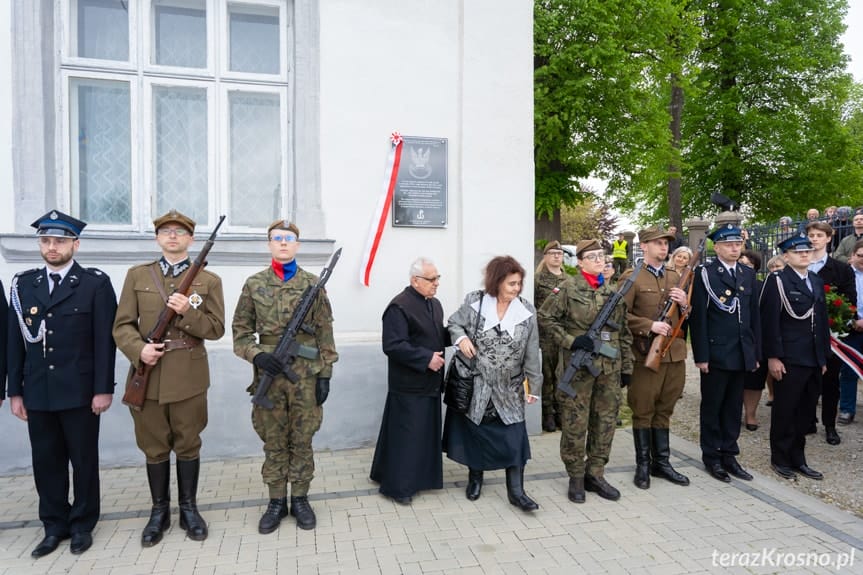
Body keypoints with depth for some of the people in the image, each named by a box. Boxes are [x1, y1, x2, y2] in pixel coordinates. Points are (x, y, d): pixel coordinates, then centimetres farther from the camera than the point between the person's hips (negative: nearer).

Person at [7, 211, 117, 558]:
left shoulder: (96, 283, -4)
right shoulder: (23, 283, 8)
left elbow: (105, 340, -8)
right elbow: (15, 341, 8)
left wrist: (104, 388, -11)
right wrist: (15, 391, 5)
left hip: (80, 392, -4)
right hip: (37, 393, 4)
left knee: (84, 460, 9)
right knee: (46, 462, 13)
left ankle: (83, 525, 26)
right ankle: (55, 526, 29)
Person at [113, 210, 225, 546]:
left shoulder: (209, 280, 3)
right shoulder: (137, 275, 8)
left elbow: (216, 329, -1)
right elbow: (123, 325, 3)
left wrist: (188, 312, -17)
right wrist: (139, 350, -16)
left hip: (189, 377, -1)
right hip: (147, 375, 2)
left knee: (188, 445, 9)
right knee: (154, 448, 12)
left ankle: (189, 508, 26)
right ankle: (159, 511, 28)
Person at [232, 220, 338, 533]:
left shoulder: (313, 283, 1)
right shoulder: (254, 284, 4)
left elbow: (324, 333, 0)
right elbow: (241, 330, 6)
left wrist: (325, 374, -4)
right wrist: (255, 354, -13)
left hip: (306, 374, -1)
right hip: (268, 372, 1)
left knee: (302, 440, 10)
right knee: (273, 442, 11)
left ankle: (300, 499, 25)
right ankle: (276, 501, 26)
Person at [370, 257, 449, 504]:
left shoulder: (434, 304, 12)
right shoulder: (399, 307, -18)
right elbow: (393, 346, -23)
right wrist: (426, 358, -23)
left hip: (430, 382, 9)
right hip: (409, 386, -9)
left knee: (427, 434, 17)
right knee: (406, 435, 1)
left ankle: (422, 476, 33)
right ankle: (398, 485, 15)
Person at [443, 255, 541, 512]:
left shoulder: (527, 312, -5)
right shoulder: (474, 302, -8)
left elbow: (532, 354, -2)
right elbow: (454, 324, 3)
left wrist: (533, 385, -1)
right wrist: (461, 338, -19)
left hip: (508, 389, 1)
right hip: (475, 385, 0)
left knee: (513, 439, 1)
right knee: (475, 433, 15)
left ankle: (516, 491, 14)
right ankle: (475, 477, 36)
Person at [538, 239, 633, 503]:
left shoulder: (613, 291, 9)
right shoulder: (568, 288, -5)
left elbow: (624, 332, 13)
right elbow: (545, 317, -5)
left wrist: (626, 366, 11)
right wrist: (570, 340, -14)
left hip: (609, 366, 5)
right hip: (578, 366, -5)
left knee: (606, 420, 11)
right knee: (576, 422, 3)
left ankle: (595, 474, 26)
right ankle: (576, 477, 18)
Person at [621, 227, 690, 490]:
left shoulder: (675, 277, 14)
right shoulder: (631, 278, -4)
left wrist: (684, 303, -1)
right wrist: (650, 326, -19)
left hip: (675, 354, 6)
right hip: (646, 355, -5)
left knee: (664, 410, 15)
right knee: (643, 411, 4)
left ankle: (661, 462, 27)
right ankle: (643, 465, 17)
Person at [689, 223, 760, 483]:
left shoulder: (748, 274, 11)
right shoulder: (704, 273, -7)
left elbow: (754, 315, 12)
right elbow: (698, 317, -10)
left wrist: (756, 352, 8)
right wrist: (701, 355, -14)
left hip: (742, 354, 5)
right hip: (716, 353, -5)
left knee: (734, 407, 13)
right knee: (712, 408, 7)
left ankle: (729, 454, 25)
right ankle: (712, 457, 19)